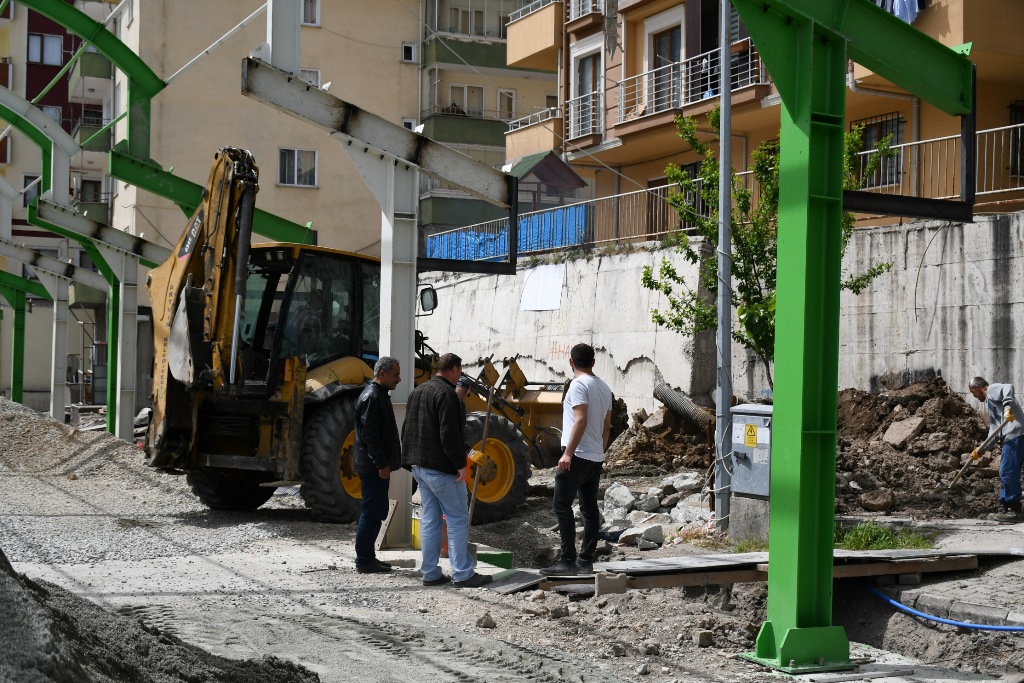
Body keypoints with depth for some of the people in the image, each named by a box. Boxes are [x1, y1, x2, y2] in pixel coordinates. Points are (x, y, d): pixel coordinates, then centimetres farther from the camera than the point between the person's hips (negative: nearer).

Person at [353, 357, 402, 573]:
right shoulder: (371, 397, -16)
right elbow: (370, 434, -22)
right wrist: (381, 464, -21)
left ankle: (367, 557, 20)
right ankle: (364, 560, -1)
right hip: (373, 466, -11)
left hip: (377, 466, 11)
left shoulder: (379, 395, 18)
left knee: (377, 512, 14)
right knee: (372, 512, -6)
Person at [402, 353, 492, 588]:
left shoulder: (417, 392, 15)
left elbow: (407, 430, 19)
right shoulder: (446, 393, -15)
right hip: (441, 468, -9)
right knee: (458, 520, -3)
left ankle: (430, 573, 12)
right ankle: (462, 574, -3)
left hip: (419, 466, 9)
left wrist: (411, 460, 22)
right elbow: (449, 434, -22)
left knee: (430, 520, 11)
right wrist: (460, 463, -18)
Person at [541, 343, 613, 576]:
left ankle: (567, 561, -12)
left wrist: (568, 453, -22)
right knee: (590, 508, 9)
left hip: (578, 456, -9)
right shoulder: (604, 387, 15)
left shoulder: (578, 384, -11)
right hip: (596, 457, 9)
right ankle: (585, 561, 10)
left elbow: (581, 420, -21)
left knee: (562, 505, -7)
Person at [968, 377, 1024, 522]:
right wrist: (982, 449, 21)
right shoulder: (989, 401, 30)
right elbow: (994, 430, 29)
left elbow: (1008, 388, -22)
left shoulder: (993, 389, 2)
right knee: (1005, 474, 13)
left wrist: (1007, 407, -35)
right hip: (1011, 438, 11)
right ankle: (1007, 509, 16)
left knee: (1008, 473, -10)